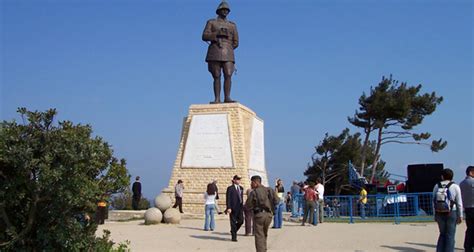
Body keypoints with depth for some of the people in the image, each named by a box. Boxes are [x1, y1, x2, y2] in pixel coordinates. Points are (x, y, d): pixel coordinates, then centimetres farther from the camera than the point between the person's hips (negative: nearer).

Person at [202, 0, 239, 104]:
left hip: (227, 55, 1)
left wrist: (226, 48, 1)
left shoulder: (232, 25, 17)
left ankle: (227, 98, -13)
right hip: (214, 55, -1)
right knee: (216, 77, -5)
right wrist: (218, 33, -14)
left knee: (228, 76, -13)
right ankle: (217, 99, -5)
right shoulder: (211, 22, 12)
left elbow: (235, 42, 13)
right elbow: (205, 36, -2)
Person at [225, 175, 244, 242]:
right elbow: (228, 199, -9)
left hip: (240, 208, 5)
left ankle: (233, 231, 25)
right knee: (233, 222, 0)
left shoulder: (241, 188, 15)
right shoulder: (230, 188, -4)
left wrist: (242, 206, 16)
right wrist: (228, 208, -17)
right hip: (233, 208, -5)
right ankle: (234, 237, 8)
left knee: (241, 221, -1)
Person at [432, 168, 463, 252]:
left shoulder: (436, 186, 1)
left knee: (442, 234, 17)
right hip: (451, 213, -3)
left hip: (439, 213, 3)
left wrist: (435, 215, 11)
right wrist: (460, 216, 4)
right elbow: (459, 203, -5)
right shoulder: (455, 187, -6)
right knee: (450, 236, 4)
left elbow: (434, 202, 3)